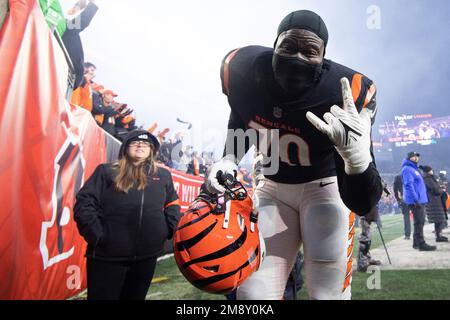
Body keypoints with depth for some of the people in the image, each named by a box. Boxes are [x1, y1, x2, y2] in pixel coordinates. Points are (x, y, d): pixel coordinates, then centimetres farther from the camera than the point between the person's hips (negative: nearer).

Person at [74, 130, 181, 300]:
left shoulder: (163, 175, 11)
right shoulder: (106, 171, 1)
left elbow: (172, 205, 19)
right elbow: (84, 203, -5)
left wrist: (168, 231, 7)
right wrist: (96, 235, -12)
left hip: (147, 256, 4)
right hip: (107, 255, -3)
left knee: (136, 296, 18)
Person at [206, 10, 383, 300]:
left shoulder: (343, 95, -30)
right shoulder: (241, 70, -19)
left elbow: (362, 204, -31)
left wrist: (358, 156, -51)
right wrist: (229, 159, -10)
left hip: (323, 186, -2)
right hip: (273, 187, 3)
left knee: (328, 293, -4)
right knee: (253, 291, -2)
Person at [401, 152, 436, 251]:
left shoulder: (414, 168, 21)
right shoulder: (407, 169, -10)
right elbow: (409, 185, -19)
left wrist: (422, 199, 20)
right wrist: (415, 199, -24)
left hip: (420, 200, 10)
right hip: (415, 201, -10)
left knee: (420, 222, 13)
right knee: (419, 222, -9)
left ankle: (416, 243, 21)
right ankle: (421, 244, -7)